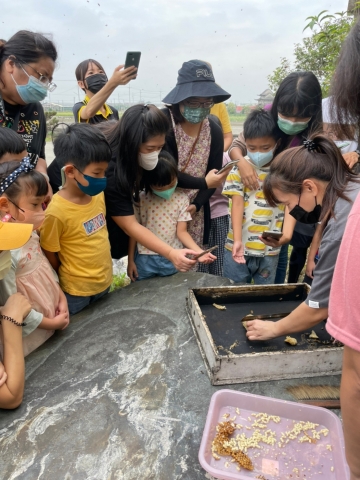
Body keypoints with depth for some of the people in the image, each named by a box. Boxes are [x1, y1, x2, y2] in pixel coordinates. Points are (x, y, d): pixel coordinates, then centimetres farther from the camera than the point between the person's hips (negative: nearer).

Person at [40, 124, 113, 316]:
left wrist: (104, 271, 10)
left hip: (105, 281, 6)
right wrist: (66, 285, -1)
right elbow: (50, 257, -14)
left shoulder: (98, 195, -8)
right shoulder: (56, 212, -27)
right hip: (77, 290, -6)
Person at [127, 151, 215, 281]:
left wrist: (198, 251, -23)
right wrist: (130, 260, 1)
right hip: (145, 259, 0)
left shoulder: (181, 198, -6)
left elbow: (182, 232, -6)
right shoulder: (141, 199, -9)